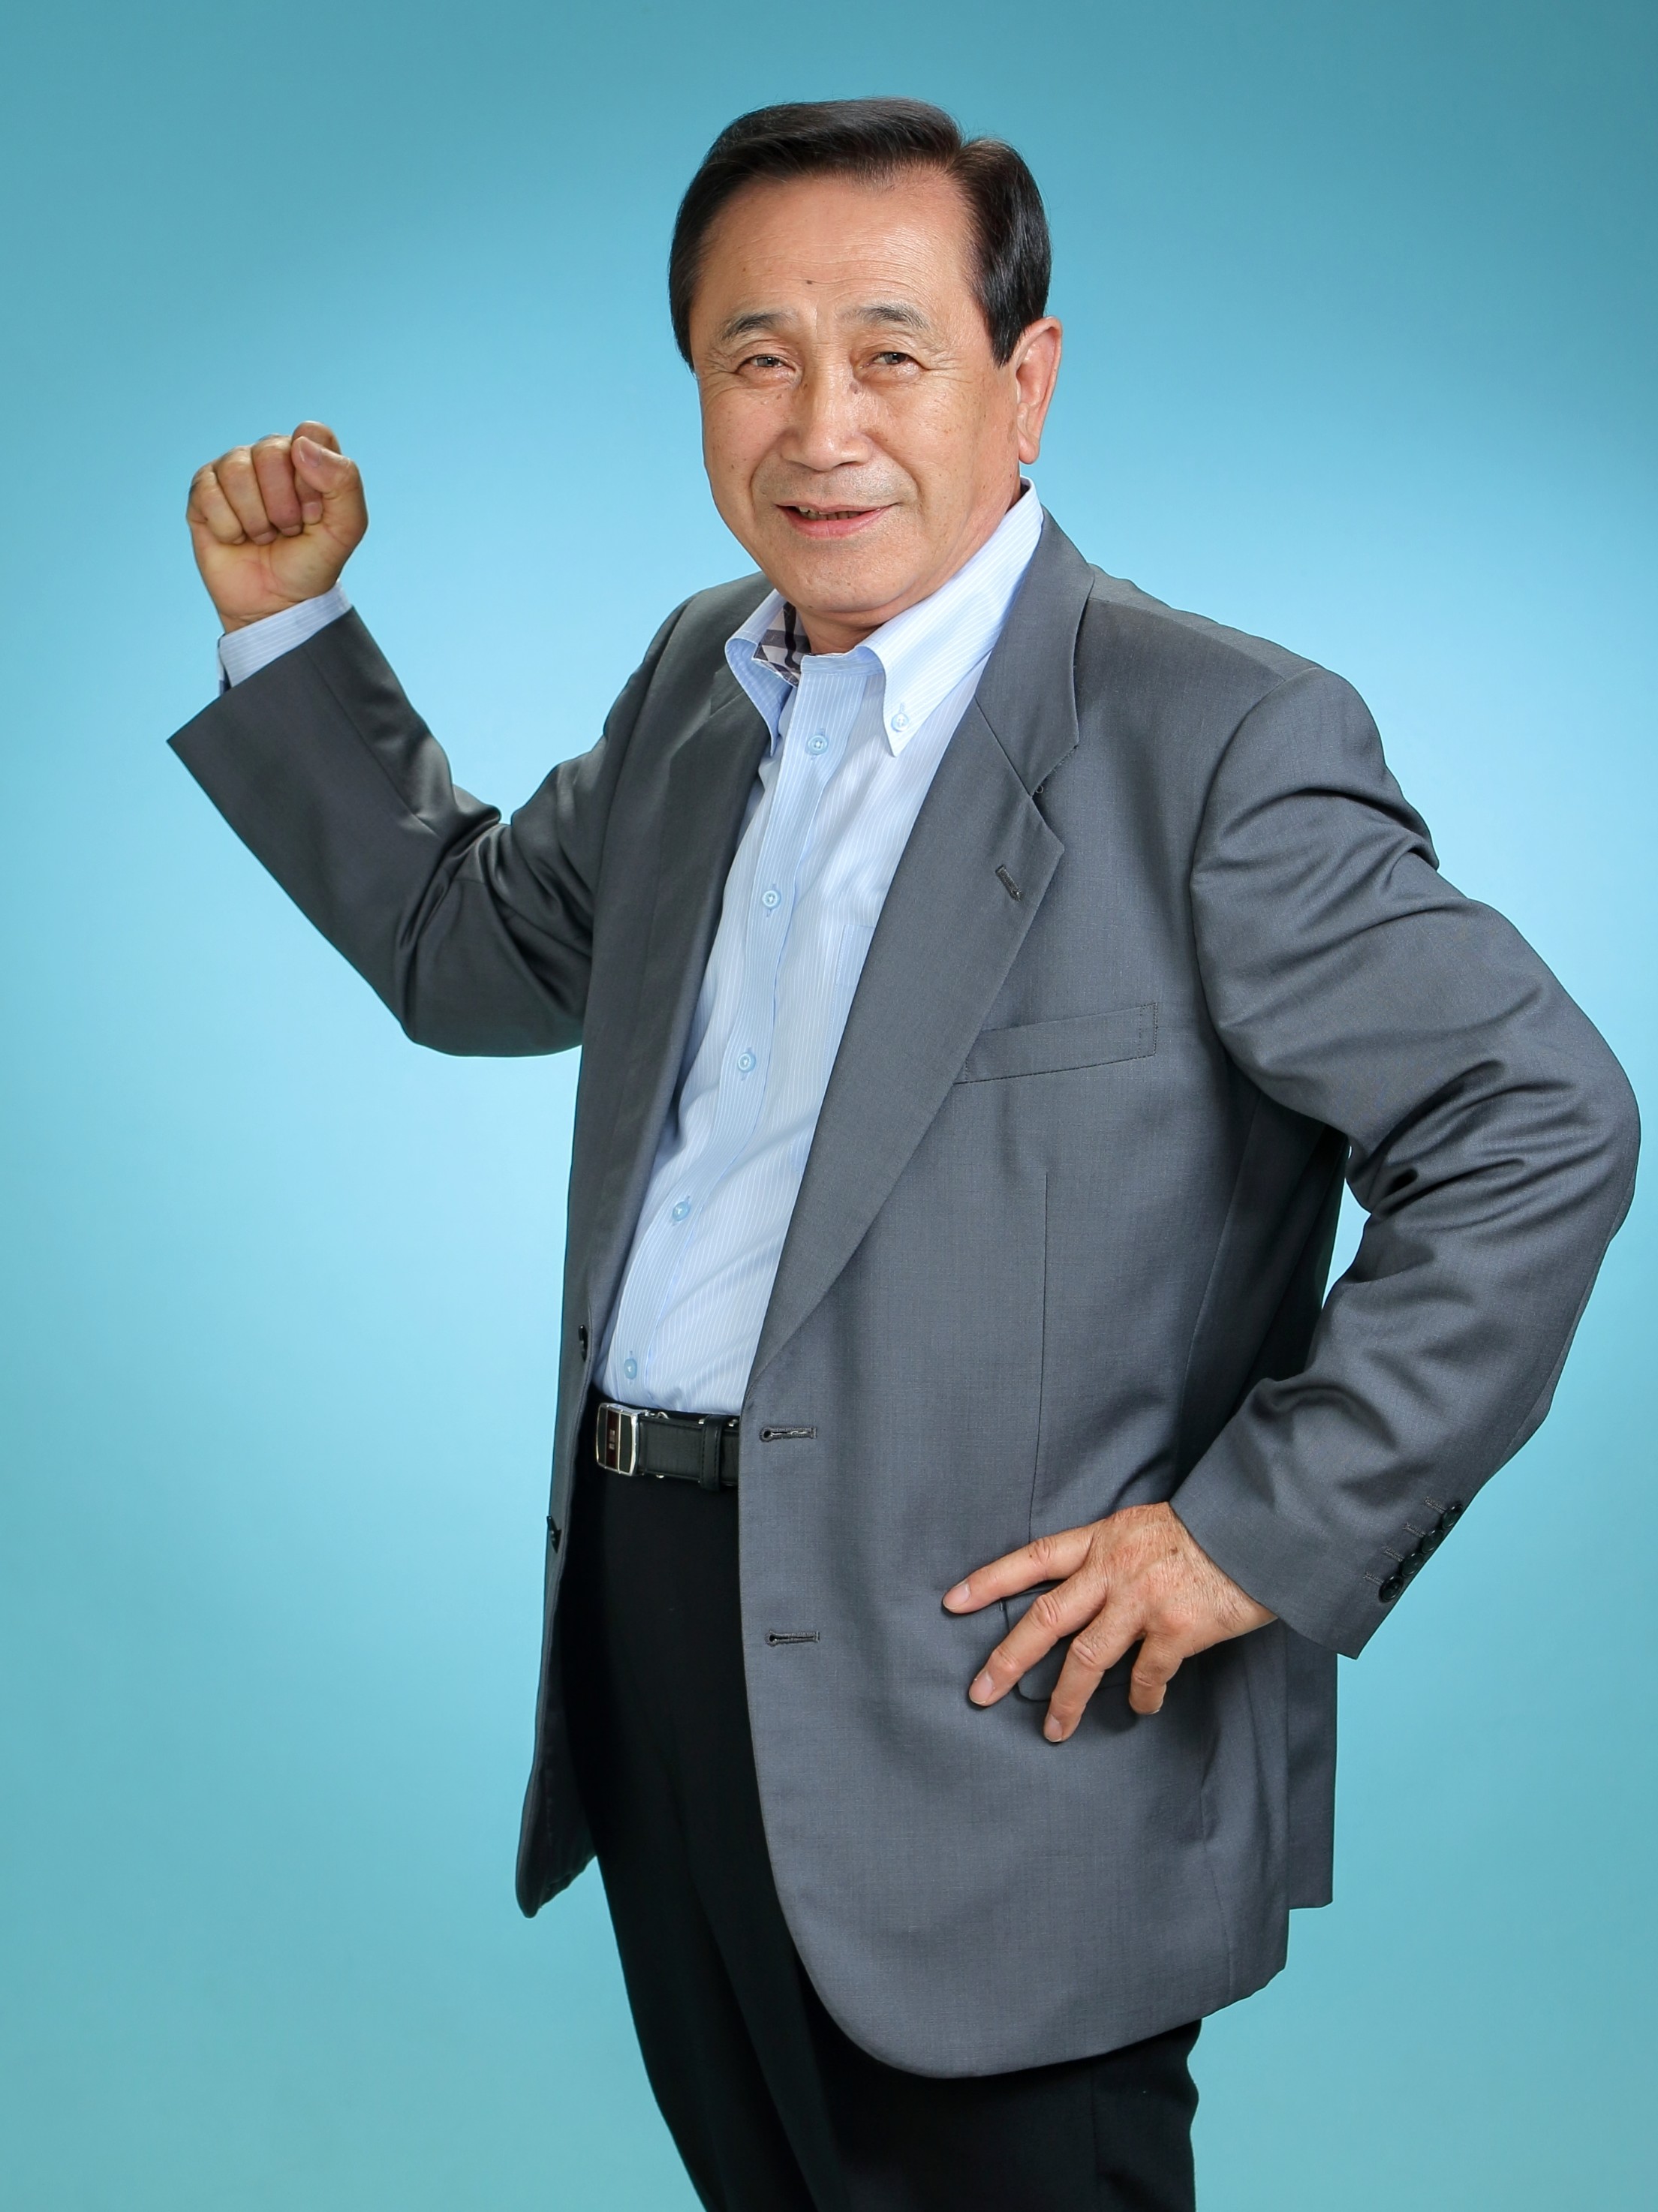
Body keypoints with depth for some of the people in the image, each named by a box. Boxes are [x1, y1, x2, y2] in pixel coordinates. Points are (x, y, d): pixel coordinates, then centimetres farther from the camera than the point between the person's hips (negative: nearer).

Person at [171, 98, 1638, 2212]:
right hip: (650, 1634, 7)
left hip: (986, 1718, -7)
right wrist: (285, 624, 14)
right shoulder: (702, 678, 9)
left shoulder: (1214, 735, -15)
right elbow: (472, 947, 22)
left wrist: (1257, 1529, -18)